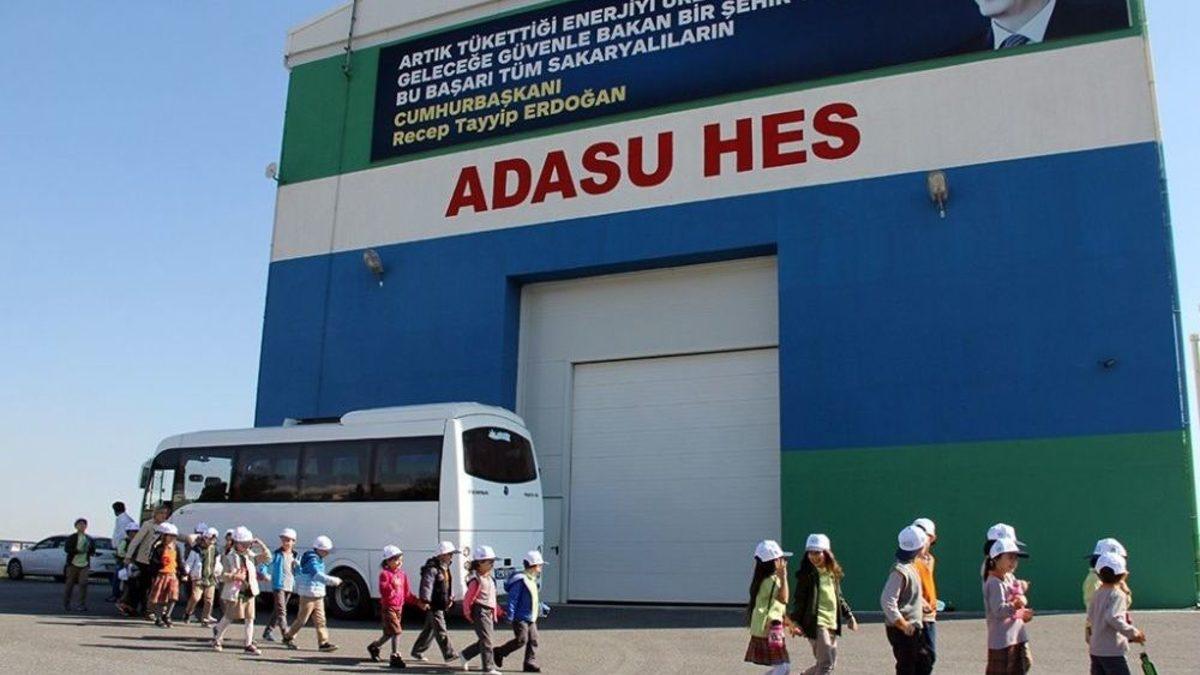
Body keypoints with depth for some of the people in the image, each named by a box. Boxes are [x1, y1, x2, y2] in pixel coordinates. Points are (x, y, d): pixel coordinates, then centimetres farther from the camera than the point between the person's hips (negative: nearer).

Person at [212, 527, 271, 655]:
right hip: (234, 592, -4)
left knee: (250, 618, 2)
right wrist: (234, 576, -26)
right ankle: (218, 638, 27)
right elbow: (223, 575, -7)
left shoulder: (251, 556, 8)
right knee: (229, 617, 3)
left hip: (249, 592, 4)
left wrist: (260, 544, -1)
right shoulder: (229, 558, -4)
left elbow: (267, 556, 6)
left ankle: (249, 644, 7)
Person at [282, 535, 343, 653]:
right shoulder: (312, 560, -19)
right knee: (302, 619, 2)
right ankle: (288, 637, 20)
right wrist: (333, 581, -38)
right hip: (308, 595, -9)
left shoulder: (319, 560, 12)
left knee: (320, 620, 4)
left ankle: (323, 642, 3)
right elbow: (318, 575, -34)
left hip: (318, 595, 9)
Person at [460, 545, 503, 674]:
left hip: (489, 613, 9)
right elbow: (467, 599, -16)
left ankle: (465, 655, 32)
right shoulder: (477, 580, -17)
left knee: (484, 640, 16)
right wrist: (468, 615, -12)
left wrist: (498, 610, 16)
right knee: (486, 641, -5)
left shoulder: (489, 578, 13)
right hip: (481, 613, -9)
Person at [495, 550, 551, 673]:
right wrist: (510, 615, -22)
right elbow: (513, 598, -19)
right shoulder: (521, 580, -16)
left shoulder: (532, 580, 14)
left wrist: (543, 608, 21)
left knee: (533, 641, 4)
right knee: (521, 640, -9)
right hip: (521, 617, -9)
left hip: (531, 618, 9)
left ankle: (530, 664, 9)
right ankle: (499, 652, 9)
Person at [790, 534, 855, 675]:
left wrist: (849, 616, 19)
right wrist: (796, 621, -17)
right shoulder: (806, 574, -7)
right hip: (816, 624, -7)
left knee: (831, 663, 14)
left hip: (832, 624, 7)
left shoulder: (833, 573, 11)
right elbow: (799, 600, -9)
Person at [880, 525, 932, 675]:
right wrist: (904, 625, -23)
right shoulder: (899, 571, -21)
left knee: (925, 662, 17)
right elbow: (887, 601, -28)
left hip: (914, 628, 10)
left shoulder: (910, 566, 10)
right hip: (903, 632, -10)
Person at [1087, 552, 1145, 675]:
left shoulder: (1097, 593, 9)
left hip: (1095, 650, 8)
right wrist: (1133, 633, -23)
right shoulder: (1118, 594, -14)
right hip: (1112, 651, -8)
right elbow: (1113, 617, -28)